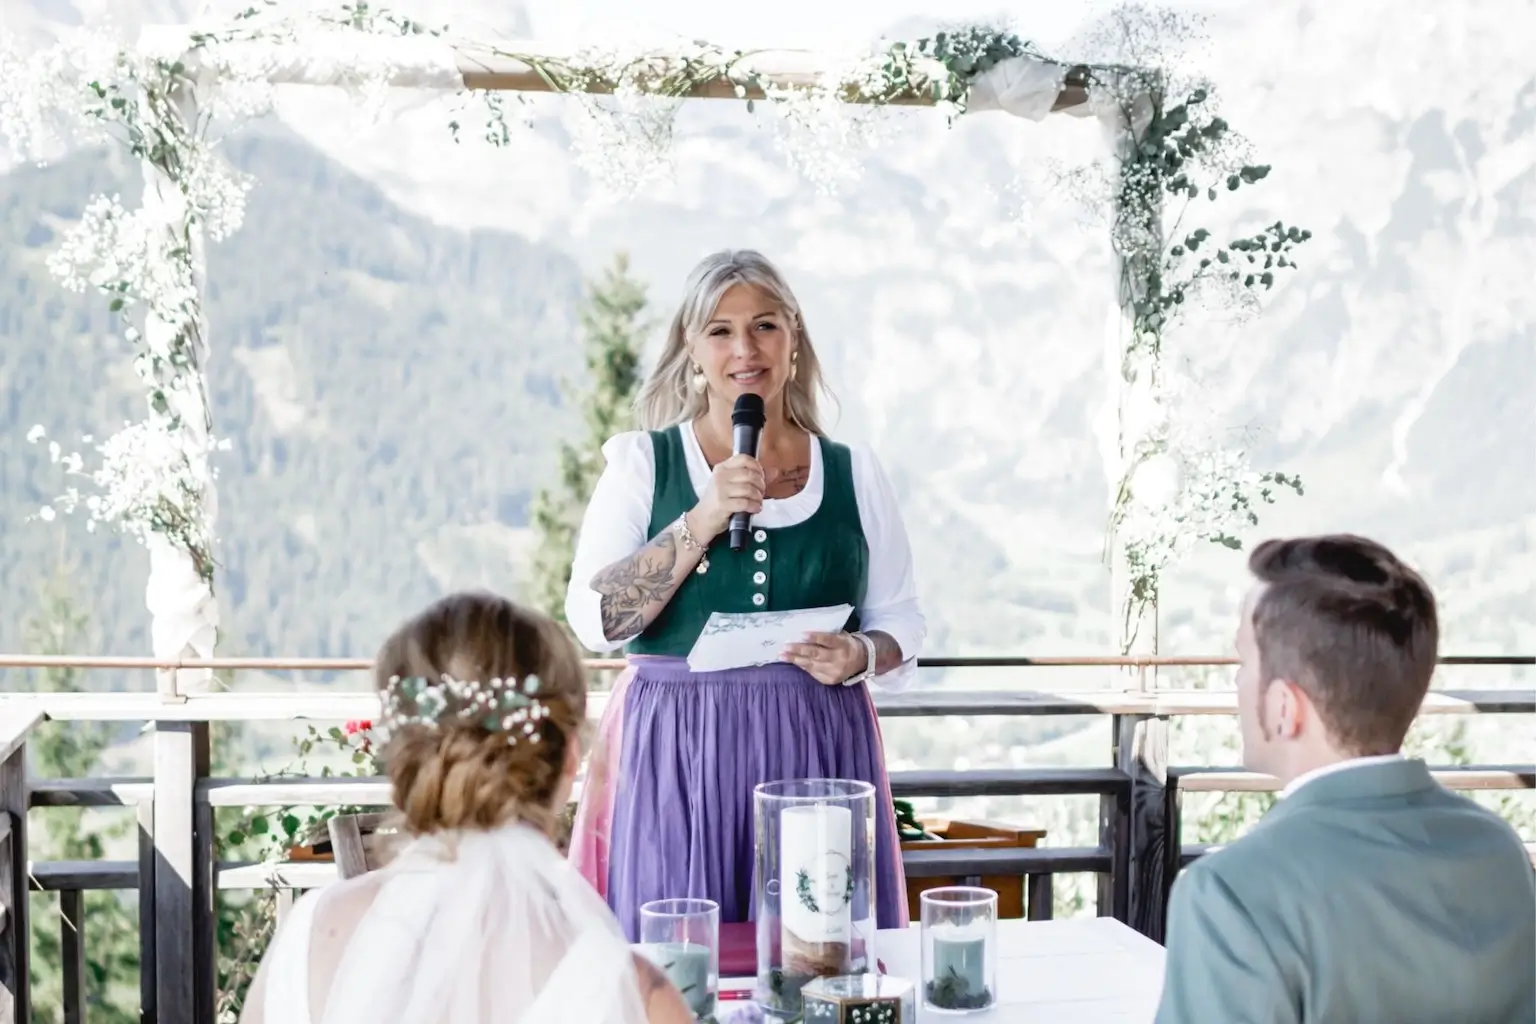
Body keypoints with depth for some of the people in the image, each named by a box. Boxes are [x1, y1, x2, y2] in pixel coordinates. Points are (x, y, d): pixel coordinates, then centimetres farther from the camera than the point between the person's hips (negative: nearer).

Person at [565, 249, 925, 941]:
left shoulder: (852, 474, 9)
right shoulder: (644, 463, 4)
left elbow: (900, 619, 13)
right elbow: (593, 619, -6)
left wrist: (859, 655, -8)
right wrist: (700, 524, -15)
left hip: (818, 752, 2)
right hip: (677, 754, -1)